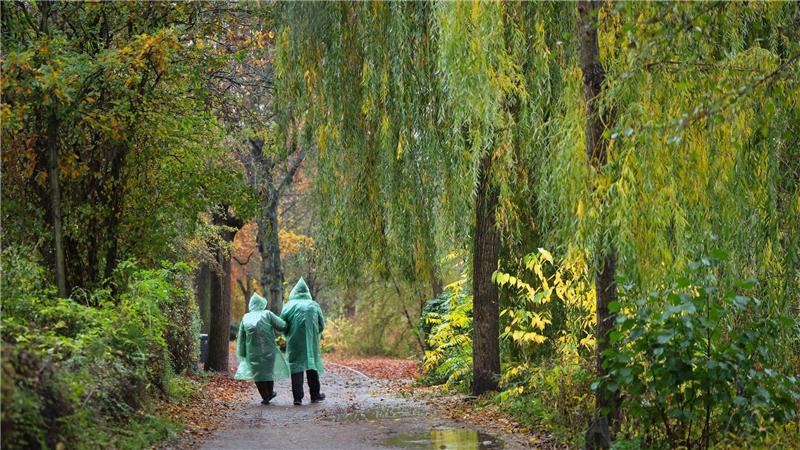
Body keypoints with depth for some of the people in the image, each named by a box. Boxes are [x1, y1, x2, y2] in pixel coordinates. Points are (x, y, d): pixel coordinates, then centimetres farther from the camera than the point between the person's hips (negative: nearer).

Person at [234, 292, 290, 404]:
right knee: (268, 369, 18)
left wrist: (242, 353, 12)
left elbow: (241, 337, 8)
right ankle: (270, 393, 29)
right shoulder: (267, 314, -1)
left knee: (257, 372, 10)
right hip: (268, 348, -1)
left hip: (252, 350, 1)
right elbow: (282, 326, -8)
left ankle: (265, 397, 8)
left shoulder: (246, 318, 7)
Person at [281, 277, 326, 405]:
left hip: (295, 342, -1)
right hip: (311, 342, 1)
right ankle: (315, 395, 17)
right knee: (312, 366, 12)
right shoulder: (314, 305, 4)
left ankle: (298, 397, -6)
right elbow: (322, 325, 6)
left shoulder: (289, 306, -1)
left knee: (296, 367, 1)